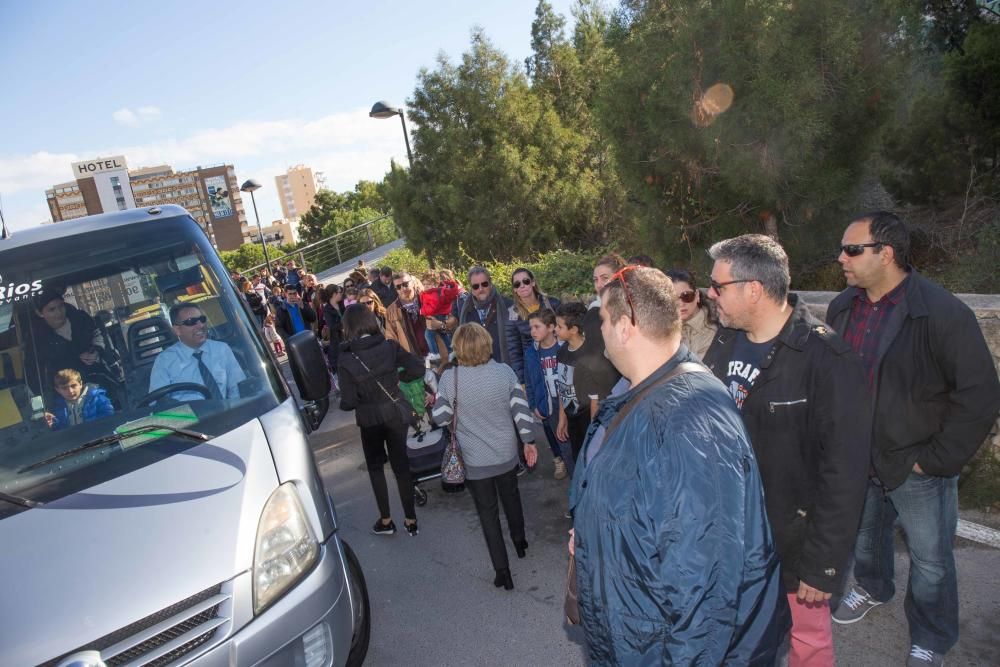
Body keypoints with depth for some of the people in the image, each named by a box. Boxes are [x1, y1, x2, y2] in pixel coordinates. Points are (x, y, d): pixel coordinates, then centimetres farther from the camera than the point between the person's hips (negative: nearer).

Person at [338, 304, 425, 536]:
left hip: (369, 420, -2)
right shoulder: (390, 346, -10)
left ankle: (385, 521, 26)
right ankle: (411, 520, 22)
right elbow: (418, 368, -12)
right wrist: (397, 377, 3)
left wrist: (343, 403, 6)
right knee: (401, 465, 14)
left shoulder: (345, 359, -16)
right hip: (396, 414, 2)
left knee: (375, 467, 18)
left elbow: (349, 401, -16)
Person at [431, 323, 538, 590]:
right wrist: (528, 441, 4)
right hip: (506, 454, 2)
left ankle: (502, 570, 16)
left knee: (488, 512, 12)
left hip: (475, 460, -2)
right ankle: (519, 540, 49)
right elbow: (521, 409, -9)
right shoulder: (504, 371, -14)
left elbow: (440, 418, -12)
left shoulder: (449, 378, -19)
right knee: (511, 497, 27)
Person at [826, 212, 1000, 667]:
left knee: (930, 560, 13)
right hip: (857, 460, 5)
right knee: (863, 536, 25)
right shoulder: (842, 307, -2)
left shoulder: (942, 313, -21)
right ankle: (873, 588, 54)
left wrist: (937, 459, -17)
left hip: (918, 466, -5)